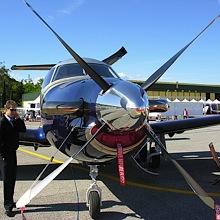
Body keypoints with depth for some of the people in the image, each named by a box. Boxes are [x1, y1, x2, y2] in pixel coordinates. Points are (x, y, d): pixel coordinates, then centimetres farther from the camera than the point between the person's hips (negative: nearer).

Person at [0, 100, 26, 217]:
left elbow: (23, 129, 4)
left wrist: (18, 118, -5)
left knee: (12, 179, 16)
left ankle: (10, 201, 31)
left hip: (12, 153, 8)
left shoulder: (15, 121, 10)